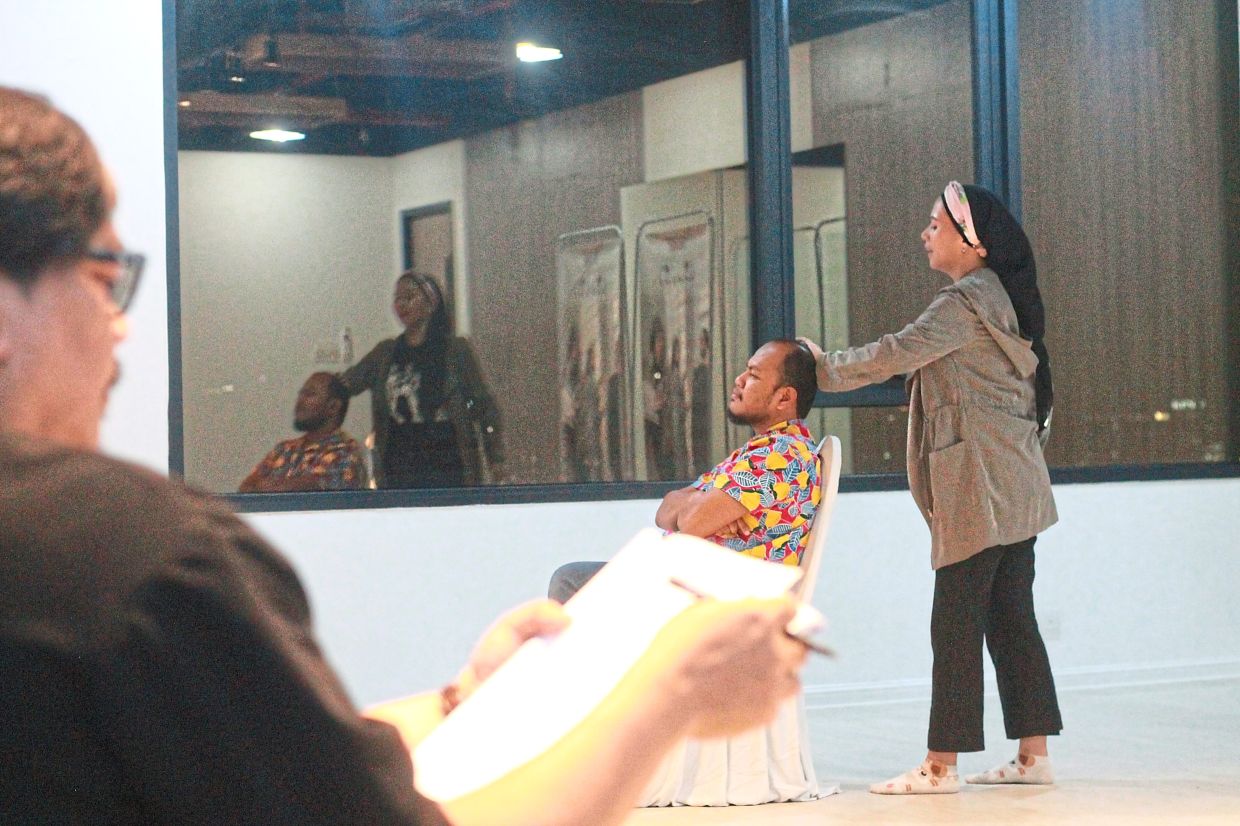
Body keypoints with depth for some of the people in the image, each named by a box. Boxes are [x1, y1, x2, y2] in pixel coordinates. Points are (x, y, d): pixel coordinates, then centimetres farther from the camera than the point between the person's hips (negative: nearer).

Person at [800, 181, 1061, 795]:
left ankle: (940, 766, -4)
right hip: (1011, 487, 10)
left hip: (981, 485, -10)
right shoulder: (994, 296, 18)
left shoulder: (967, 301, -13)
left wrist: (825, 369, -5)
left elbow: (897, 354, -18)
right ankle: (1033, 755, 12)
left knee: (957, 622, -7)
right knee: (1010, 618, 10)